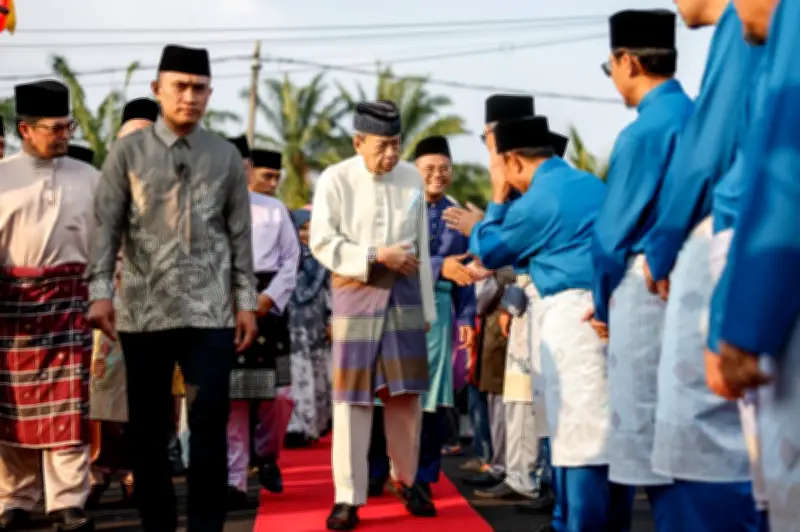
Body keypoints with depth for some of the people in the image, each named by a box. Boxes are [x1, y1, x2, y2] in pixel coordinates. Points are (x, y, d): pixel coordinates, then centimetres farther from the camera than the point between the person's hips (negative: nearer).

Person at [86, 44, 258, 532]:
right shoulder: (128, 152, 4)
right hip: (143, 311, 0)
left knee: (210, 426, -5)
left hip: (209, 312, 0)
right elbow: (107, 226, 0)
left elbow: (240, 234, 8)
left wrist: (246, 301, 5)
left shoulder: (226, 156, 8)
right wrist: (101, 291, -11)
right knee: (148, 430, 7)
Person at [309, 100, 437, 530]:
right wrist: (377, 256, -15)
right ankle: (348, 497, 5)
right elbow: (321, 243, -8)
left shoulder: (411, 178, 4)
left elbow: (421, 246, 9)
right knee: (352, 397, -1)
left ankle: (405, 478, 27)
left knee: (406, 392, 9)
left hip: (403, 290, 3)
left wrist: (427, 307, 10)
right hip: (355, 291, -3)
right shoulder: (335, 179, -6)